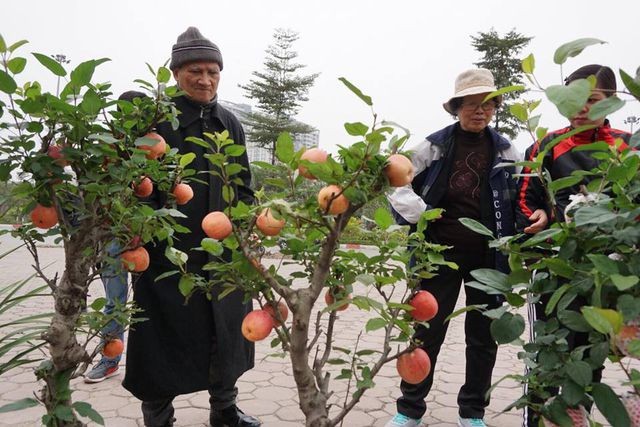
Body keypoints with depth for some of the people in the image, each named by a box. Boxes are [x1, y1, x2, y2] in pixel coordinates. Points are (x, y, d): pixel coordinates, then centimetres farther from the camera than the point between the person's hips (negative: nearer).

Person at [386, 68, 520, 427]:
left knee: (484, 337, 11)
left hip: (489, 257, 2)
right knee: (428, 332, 5)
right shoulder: (435, 146, -4)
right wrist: (419, 216, -14)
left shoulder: (505, 151, 3)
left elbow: (523, 198, 10)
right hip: (442, 254, -2)